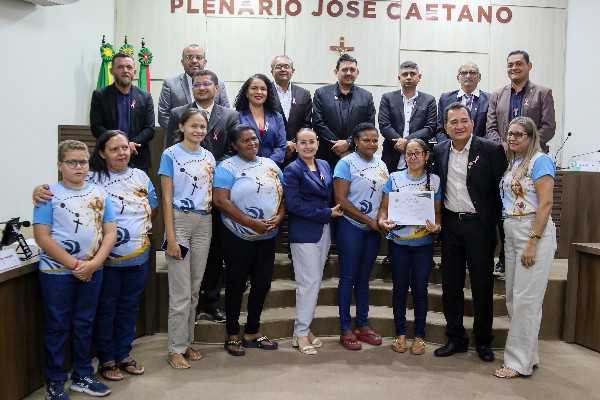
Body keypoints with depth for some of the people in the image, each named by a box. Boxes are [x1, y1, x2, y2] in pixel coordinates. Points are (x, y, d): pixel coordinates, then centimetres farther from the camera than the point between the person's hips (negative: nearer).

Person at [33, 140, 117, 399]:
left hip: (92, 271, 4)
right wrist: (74, 264, -16)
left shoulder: (100, 193, 4)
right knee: (57, 327, 7)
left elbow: (110, 232, 2)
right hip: (57, 272, -3)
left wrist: (94, 263, -12)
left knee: (84, 324, 14)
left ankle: (83, 376, 29)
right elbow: (42, 237, -12)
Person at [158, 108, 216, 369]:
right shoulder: (171, 155, -4)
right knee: (181, 292, -3)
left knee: (195, 289, 11)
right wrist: (171, 237, -13)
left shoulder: (209, 157, 11)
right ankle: (176, 349, 10)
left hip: (204, 223, 5)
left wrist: (211, 199, 0)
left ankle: (187, 342, 24)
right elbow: (167, 198, -8)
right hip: (180, 221, -5)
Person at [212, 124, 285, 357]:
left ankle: (253, 332, 28)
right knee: (237, 285, 5)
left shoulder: (271, 165, 10)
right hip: (238, 237, -6)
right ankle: (233, 335, 20)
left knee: (262, 284, 11)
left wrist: (278, 217, -9)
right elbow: (220, 200, -18)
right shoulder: (228, 167, -8)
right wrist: (251, 222, -21)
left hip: (268, 237, 6)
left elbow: (283, 196, 11)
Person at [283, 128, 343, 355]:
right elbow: (293, 204, -15)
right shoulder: (293, 170, -8)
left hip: (324, 231, 6)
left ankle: (304, 327, 23)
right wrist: (327, 213, -14)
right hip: (304, 232, -6)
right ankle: (300, 334, 9)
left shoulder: (324, 165, 11)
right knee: (309, 282, -5)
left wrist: (334, 211, -5)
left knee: (316, 281, 11)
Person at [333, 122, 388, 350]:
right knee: (348, 278, 1)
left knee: (364, 278, 13)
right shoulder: (347, 163, -7)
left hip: (374, 229, 5)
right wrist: (369, 220, -13)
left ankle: (362, 325, 23)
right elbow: (341, 200, -14)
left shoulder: (381, 165, 10)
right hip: (351, 227, -5)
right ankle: (346, 329, 10)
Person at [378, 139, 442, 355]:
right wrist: (382, 221, -18)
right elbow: (384, 207, 2)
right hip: (398, 242, 0)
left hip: (424, 243, 0)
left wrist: (437, 226, -16)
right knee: (400, 288, 8)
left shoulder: (435, 181, 3)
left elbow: (438, 211, 4)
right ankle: (400, 333, 21)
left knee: (420, 289, 4)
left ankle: (419, 336, 18)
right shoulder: (394, 178, 2)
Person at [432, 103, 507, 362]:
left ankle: (483, 341, 23)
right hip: (450, 225, 4)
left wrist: (496, 222, -7)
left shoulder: (491, 150, -6)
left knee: (482, 286, 6)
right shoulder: (439, 152, 5)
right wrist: (437, 220, 5)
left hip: (479, 225, -3)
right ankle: (455, 338, 25)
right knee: (450, 285, 10)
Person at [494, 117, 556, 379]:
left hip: (534, 232, -8)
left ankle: (520, 362, 6)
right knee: (513, 297, 12)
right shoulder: (512, 163, 15)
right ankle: (527, 354, 25)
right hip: (511, 233, 8)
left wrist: (532, 243, -19)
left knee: (526, 298, -4)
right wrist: (508, 237, 9)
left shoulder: (540, 161, -8)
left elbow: (546, 204, -15)